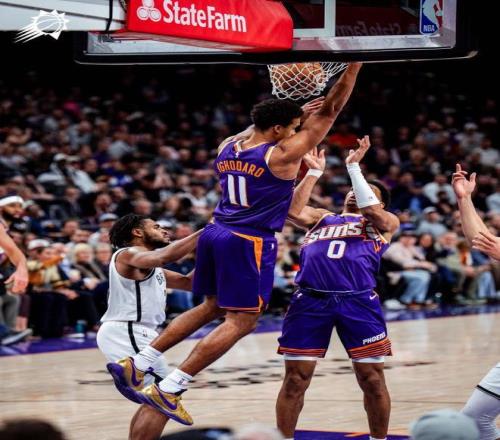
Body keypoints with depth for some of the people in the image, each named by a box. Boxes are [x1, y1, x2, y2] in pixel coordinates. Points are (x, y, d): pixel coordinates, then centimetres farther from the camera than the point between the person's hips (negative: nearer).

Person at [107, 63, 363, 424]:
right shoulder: (281, 155, -11)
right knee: (241, 321, -2)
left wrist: (297, 113, 33)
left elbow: (258, 133, 33)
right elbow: (330, 112, -8)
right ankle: (168, 390, -10)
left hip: (216, 234, 8)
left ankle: (135, 364, 18)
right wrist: (354, 66, -3)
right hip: (249, 243, -8)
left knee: (212, 307, 23)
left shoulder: (228, 147, 8)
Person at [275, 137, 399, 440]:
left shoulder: (386, 222, 17)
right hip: (311, 299, 2)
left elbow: (370, 210, -4)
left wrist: (354, 166, -1)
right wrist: (314, 173, 10)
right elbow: (294, 211, 8)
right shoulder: (322, 218, 26)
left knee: (372, 379, 0)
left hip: (358, 301, -2)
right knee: (296, 378, 0)